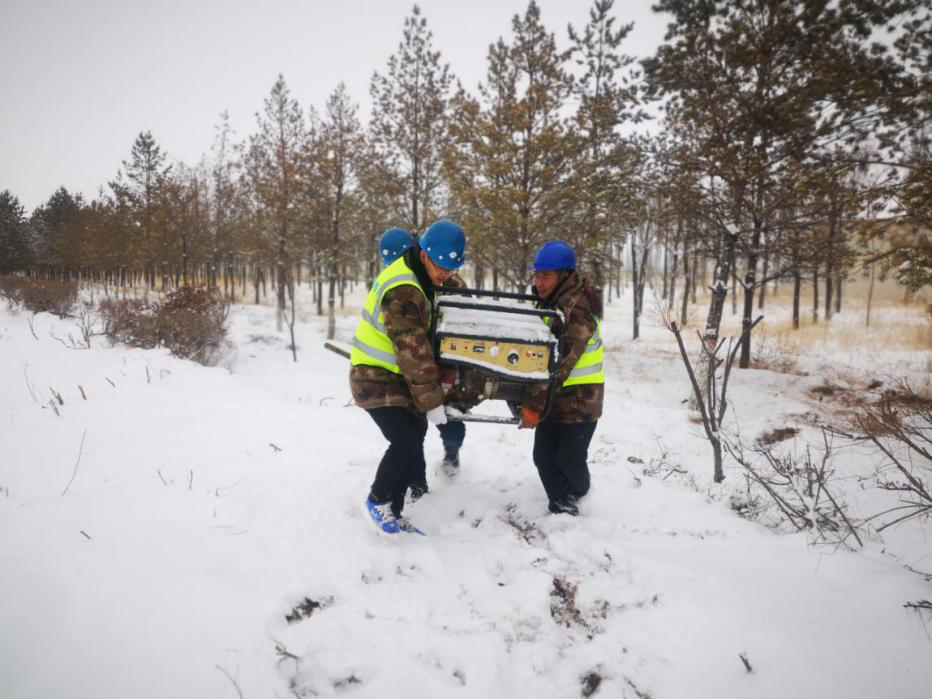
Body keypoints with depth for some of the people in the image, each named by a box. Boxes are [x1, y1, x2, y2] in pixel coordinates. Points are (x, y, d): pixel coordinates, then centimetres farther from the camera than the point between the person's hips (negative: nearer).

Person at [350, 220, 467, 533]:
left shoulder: (422, 278, 5)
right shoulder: (402, 292, -27)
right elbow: (413, 351, -27)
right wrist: (432, 401, -22)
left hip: (398, 376, 9)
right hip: (376, 378, -9)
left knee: (412, 441, 7)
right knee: (406, 440, -19)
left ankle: (393, 514, 20)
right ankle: (378, 500, 6)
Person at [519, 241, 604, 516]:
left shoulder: (578, 309, -23)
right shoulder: (551, 300, 6)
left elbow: (561, 363, -28)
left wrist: (536, 406, -29)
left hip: (580, 397, -7)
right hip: (555, 394, 7)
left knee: (569, 458, 2)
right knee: (544, 456, 3)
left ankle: (579, 490, 33)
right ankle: (562, 506, 19)